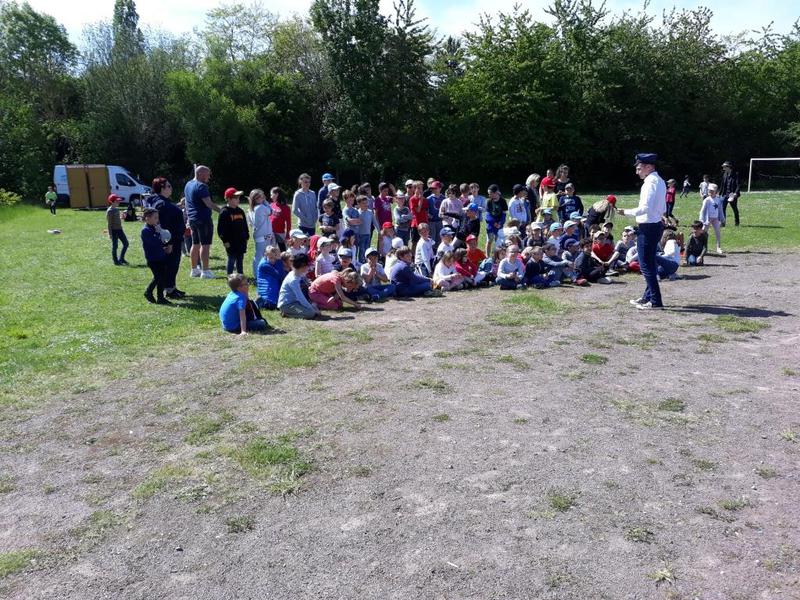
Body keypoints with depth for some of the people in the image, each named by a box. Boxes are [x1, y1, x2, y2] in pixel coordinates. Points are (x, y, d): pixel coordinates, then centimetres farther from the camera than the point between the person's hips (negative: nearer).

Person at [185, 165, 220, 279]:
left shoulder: (188, 185, 15)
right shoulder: (201, 186, -14)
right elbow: (208, 203, -21)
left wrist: (189, 218, 26)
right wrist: (221, 210, -17)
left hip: (192, 218, 9)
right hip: (203, 219, -9)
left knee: (195, 244, 14)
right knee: (205, 245, -6)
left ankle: (194, 270, 20)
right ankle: (205, 271, -6)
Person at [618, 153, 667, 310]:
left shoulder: (650, 182, -16)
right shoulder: (660, 181, 15)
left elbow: (645, 208, -25)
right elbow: (663, 209, 21)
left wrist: (627, 212, -17)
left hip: (648, 228, -11)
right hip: (656, 225, 11)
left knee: (646, 265, -5)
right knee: (649, 263, 18)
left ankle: (655, 301, -2)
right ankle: (648, 297, 28)